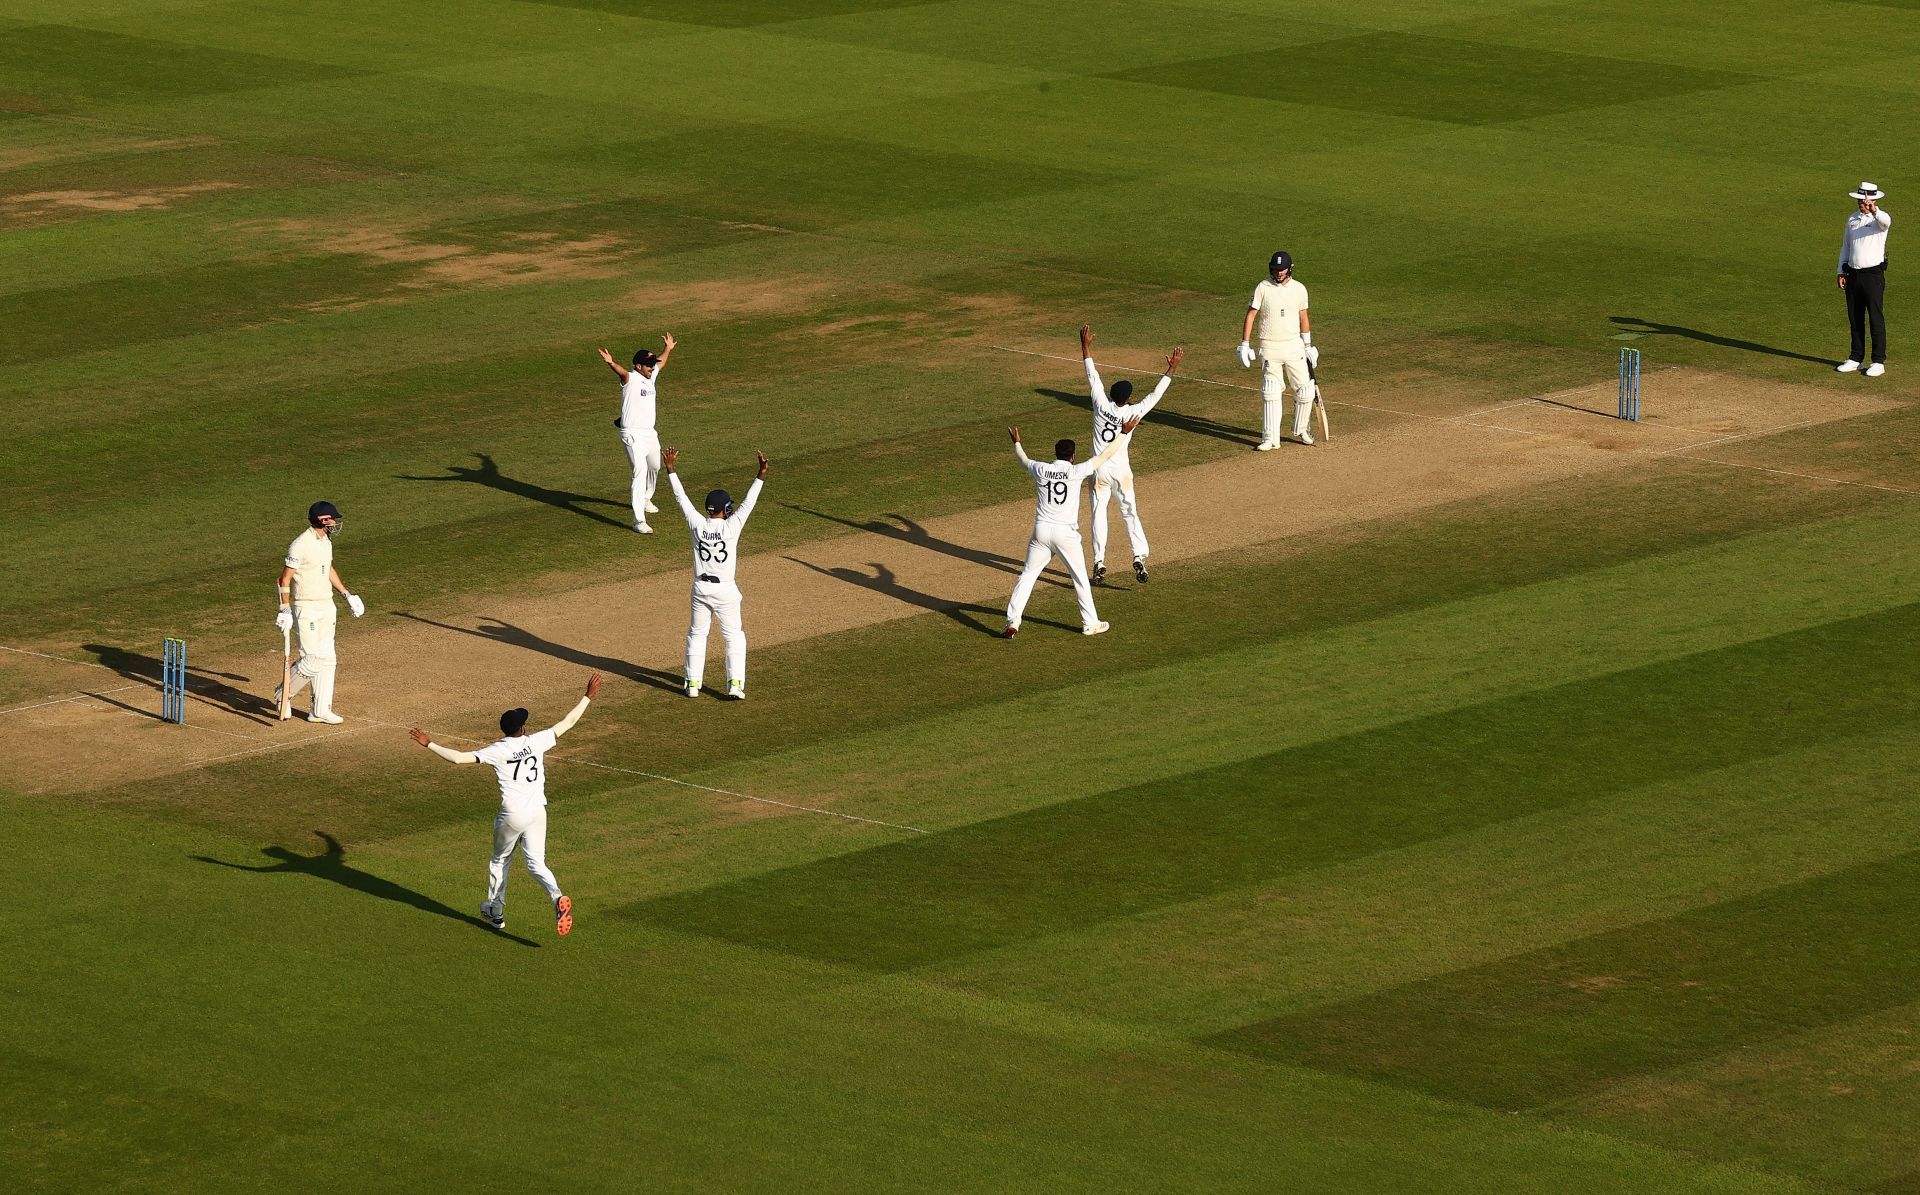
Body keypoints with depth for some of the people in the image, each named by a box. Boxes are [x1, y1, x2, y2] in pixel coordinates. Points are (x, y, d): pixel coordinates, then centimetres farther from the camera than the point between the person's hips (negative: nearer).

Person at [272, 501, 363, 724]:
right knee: (313, 659, -12)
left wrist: (346, 594, 26)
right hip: (307, 609, -9)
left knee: (327, 659, 8)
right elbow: (285, 578, -16)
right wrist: (285, 609, -21)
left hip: (326, 606, 9)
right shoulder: (300, 545, -19)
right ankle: (283, 693, 9)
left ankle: (321, 710, 12)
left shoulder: (325, 541, 9)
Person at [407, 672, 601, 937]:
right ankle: (557, 897, -22)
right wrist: (588, 697, 15)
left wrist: (429, 745, -9)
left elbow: (458, 757, -16)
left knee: (500, 861, 20)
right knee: (536, 863, 6)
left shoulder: (497, 751, -9)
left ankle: (495, 912, 32)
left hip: (511, 815, -2)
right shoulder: (536, 742, -2)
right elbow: (568, 722, 6)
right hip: (537, 813, 2)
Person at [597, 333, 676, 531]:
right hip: (633, 434, -9)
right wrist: (610, 363, -62)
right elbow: (621, 372, -41)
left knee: (654, 467, 27)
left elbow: (661, 362, 31)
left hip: (650, 432, 9)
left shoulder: (651, 375, 8)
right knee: (640, 472, -17)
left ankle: (645, 500, 55)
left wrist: (668, 348, 46)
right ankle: (639, 521, -22)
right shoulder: (630, 379, -17)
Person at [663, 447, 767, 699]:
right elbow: (748, 503, -18)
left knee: (697, 634, 16)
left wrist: (671, 470, 7)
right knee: (734, 637, 8)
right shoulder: (731, 527, -14)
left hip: (701, 588, 3)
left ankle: (693, 684, 14)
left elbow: (681, 498, 0)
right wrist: (761, 476, -21)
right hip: (725, 590, -3)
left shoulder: (698, 525, -6)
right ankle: (735, 685, -2)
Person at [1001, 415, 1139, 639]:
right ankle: (1090, 624, 17)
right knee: (1080, 579, 11)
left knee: (1027, 576, 9)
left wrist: (1016, 442, 44)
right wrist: (1124, 433, 7)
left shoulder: (1041, 470, 2)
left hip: (1041, 531, 2)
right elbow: (1105, 456, -1)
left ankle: (1012, 623, 0)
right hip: (1066, 534, -2)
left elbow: (1024, 461, 25)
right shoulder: (1075, 472, -6)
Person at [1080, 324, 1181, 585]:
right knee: (1130, 513, 7)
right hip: (1121, 471, -1)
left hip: (1100, 470, 1)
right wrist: (1171, 369, -3)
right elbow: (1156, 395, -8)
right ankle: (1139, 557, -6)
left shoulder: (1101, 405, -11)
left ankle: (1099, 563, 4)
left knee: (1099, 514, 8)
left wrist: (1085, 346, 3)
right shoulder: (1132, 413, -13)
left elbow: (1092, 375, -4)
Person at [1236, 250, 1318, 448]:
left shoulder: (1299, 289, 3)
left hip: (1294, 345, 3)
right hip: (1269, 348, -3)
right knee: (1271, 394, -4)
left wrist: (1308, 346, 13)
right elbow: (1250, 315, -3)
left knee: (1305, 391, 3)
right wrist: (1245, 345, -8)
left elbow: (1303, 318, 13)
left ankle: (1300, 430, 24)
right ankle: (1270, 438, -1)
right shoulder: (1263, 288, -5)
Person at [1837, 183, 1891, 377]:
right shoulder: (1852, 219, 12)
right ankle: (1855, 359, 19)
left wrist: (1874, 210, -55)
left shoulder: (1879, 219, -8)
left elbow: (1886, 221, -34)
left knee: (1876, 318, -5)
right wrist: (1841, 272, 13)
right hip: (1853, 274, 6)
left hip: (1873, 274, -6)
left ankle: (1878, 362, -2)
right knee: (1855, 319, 11)